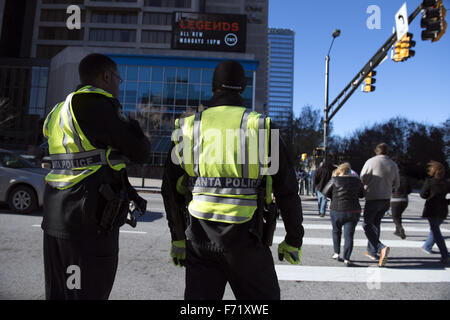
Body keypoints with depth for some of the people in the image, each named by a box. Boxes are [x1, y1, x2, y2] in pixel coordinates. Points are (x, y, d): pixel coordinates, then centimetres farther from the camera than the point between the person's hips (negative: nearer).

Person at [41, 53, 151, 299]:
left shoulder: (60, 112, 16)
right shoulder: (97, 104, -13)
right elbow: (140, 152, -10)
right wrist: (133, 127, 8)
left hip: (56, 221, 10)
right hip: (90, 224, -9)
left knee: (58, 294, 19)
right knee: (87, 293, 2)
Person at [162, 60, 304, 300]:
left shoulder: (189, 127, 5)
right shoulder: (261, 126, -3)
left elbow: (171, 189, 8)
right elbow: (287, 189, -3)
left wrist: (178, 237, 18)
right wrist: (293, 240, 7)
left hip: (200, 235, 3)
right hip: (244, 236, -2)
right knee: (263, 295, 15)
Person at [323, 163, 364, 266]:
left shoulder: (335, 180, -8)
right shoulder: (357, 181, 2)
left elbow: (325, 192, 1)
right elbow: (362, 194, 14)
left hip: (337, 210, -1)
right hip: (353, 211, 1)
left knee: (336, 231, 20)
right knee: (349, 235, 5)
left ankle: (337, 253, 26)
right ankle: (346, 259, 0)